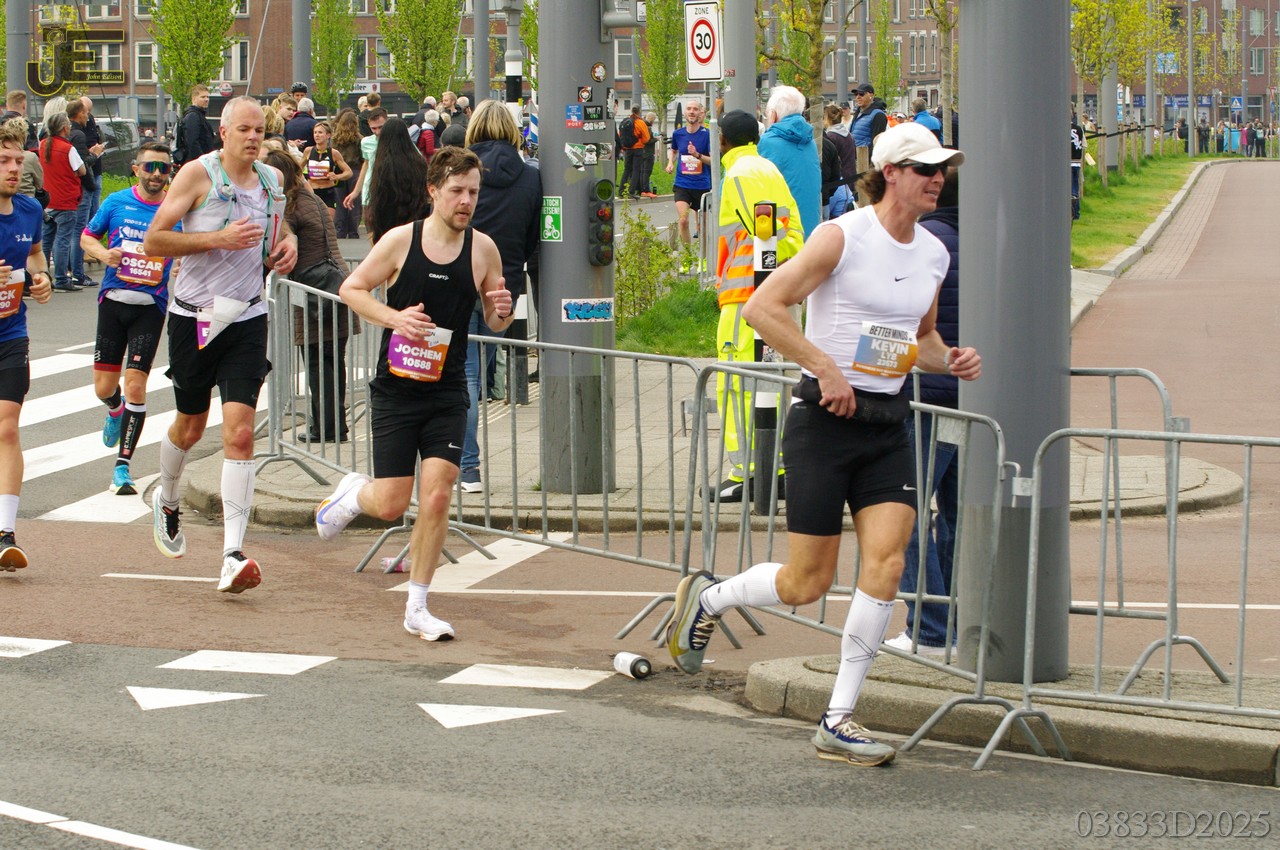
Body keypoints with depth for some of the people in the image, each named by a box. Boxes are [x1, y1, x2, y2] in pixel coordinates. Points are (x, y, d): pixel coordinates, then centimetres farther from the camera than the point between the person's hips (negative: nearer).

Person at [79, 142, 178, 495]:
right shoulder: (117, 202, 2)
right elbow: (87, 236, 13)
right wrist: (103, 253, -9)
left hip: (151, 306, -2)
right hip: (114, 299, 2)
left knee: (135, 386, -9)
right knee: (104, 386, 5)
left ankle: (122, 466, -1)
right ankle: (116, 411, 44)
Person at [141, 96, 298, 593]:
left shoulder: (272, 181, 6)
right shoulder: (198, 175, -8)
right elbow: (153, 241, -12)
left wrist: (287, 245, 3)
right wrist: (218, 239, -21)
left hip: (246, 319, 2)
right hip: (194, 315, -2)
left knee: (240, 432, -12)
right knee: (190, 426, 14)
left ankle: (233, 554, -16)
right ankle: (167, 503, 47)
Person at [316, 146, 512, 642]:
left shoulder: (483, 249, 0)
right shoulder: (401, 240, -7)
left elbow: (495, 322, 11)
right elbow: (352, 289, 0)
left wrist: (501, 311, -13)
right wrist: (394, 317, -16)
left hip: (447, 392, 2)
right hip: (396, 390, -2)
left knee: (437, 496, -9)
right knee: (391, 505, -2)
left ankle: (416, 609, 4)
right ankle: (354, 493, 36)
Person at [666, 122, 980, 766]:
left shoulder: (933, 255, 10)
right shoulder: (842, 237, -11)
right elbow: (762, 307, -15)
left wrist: (950, 361, 6)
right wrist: (825, 368, -19)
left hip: (888, 428, 6)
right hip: (826, 421, -5)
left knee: (886, 561, -11)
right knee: (806, 582, -2)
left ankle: (838, 721, -3)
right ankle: (706, 597, 29)